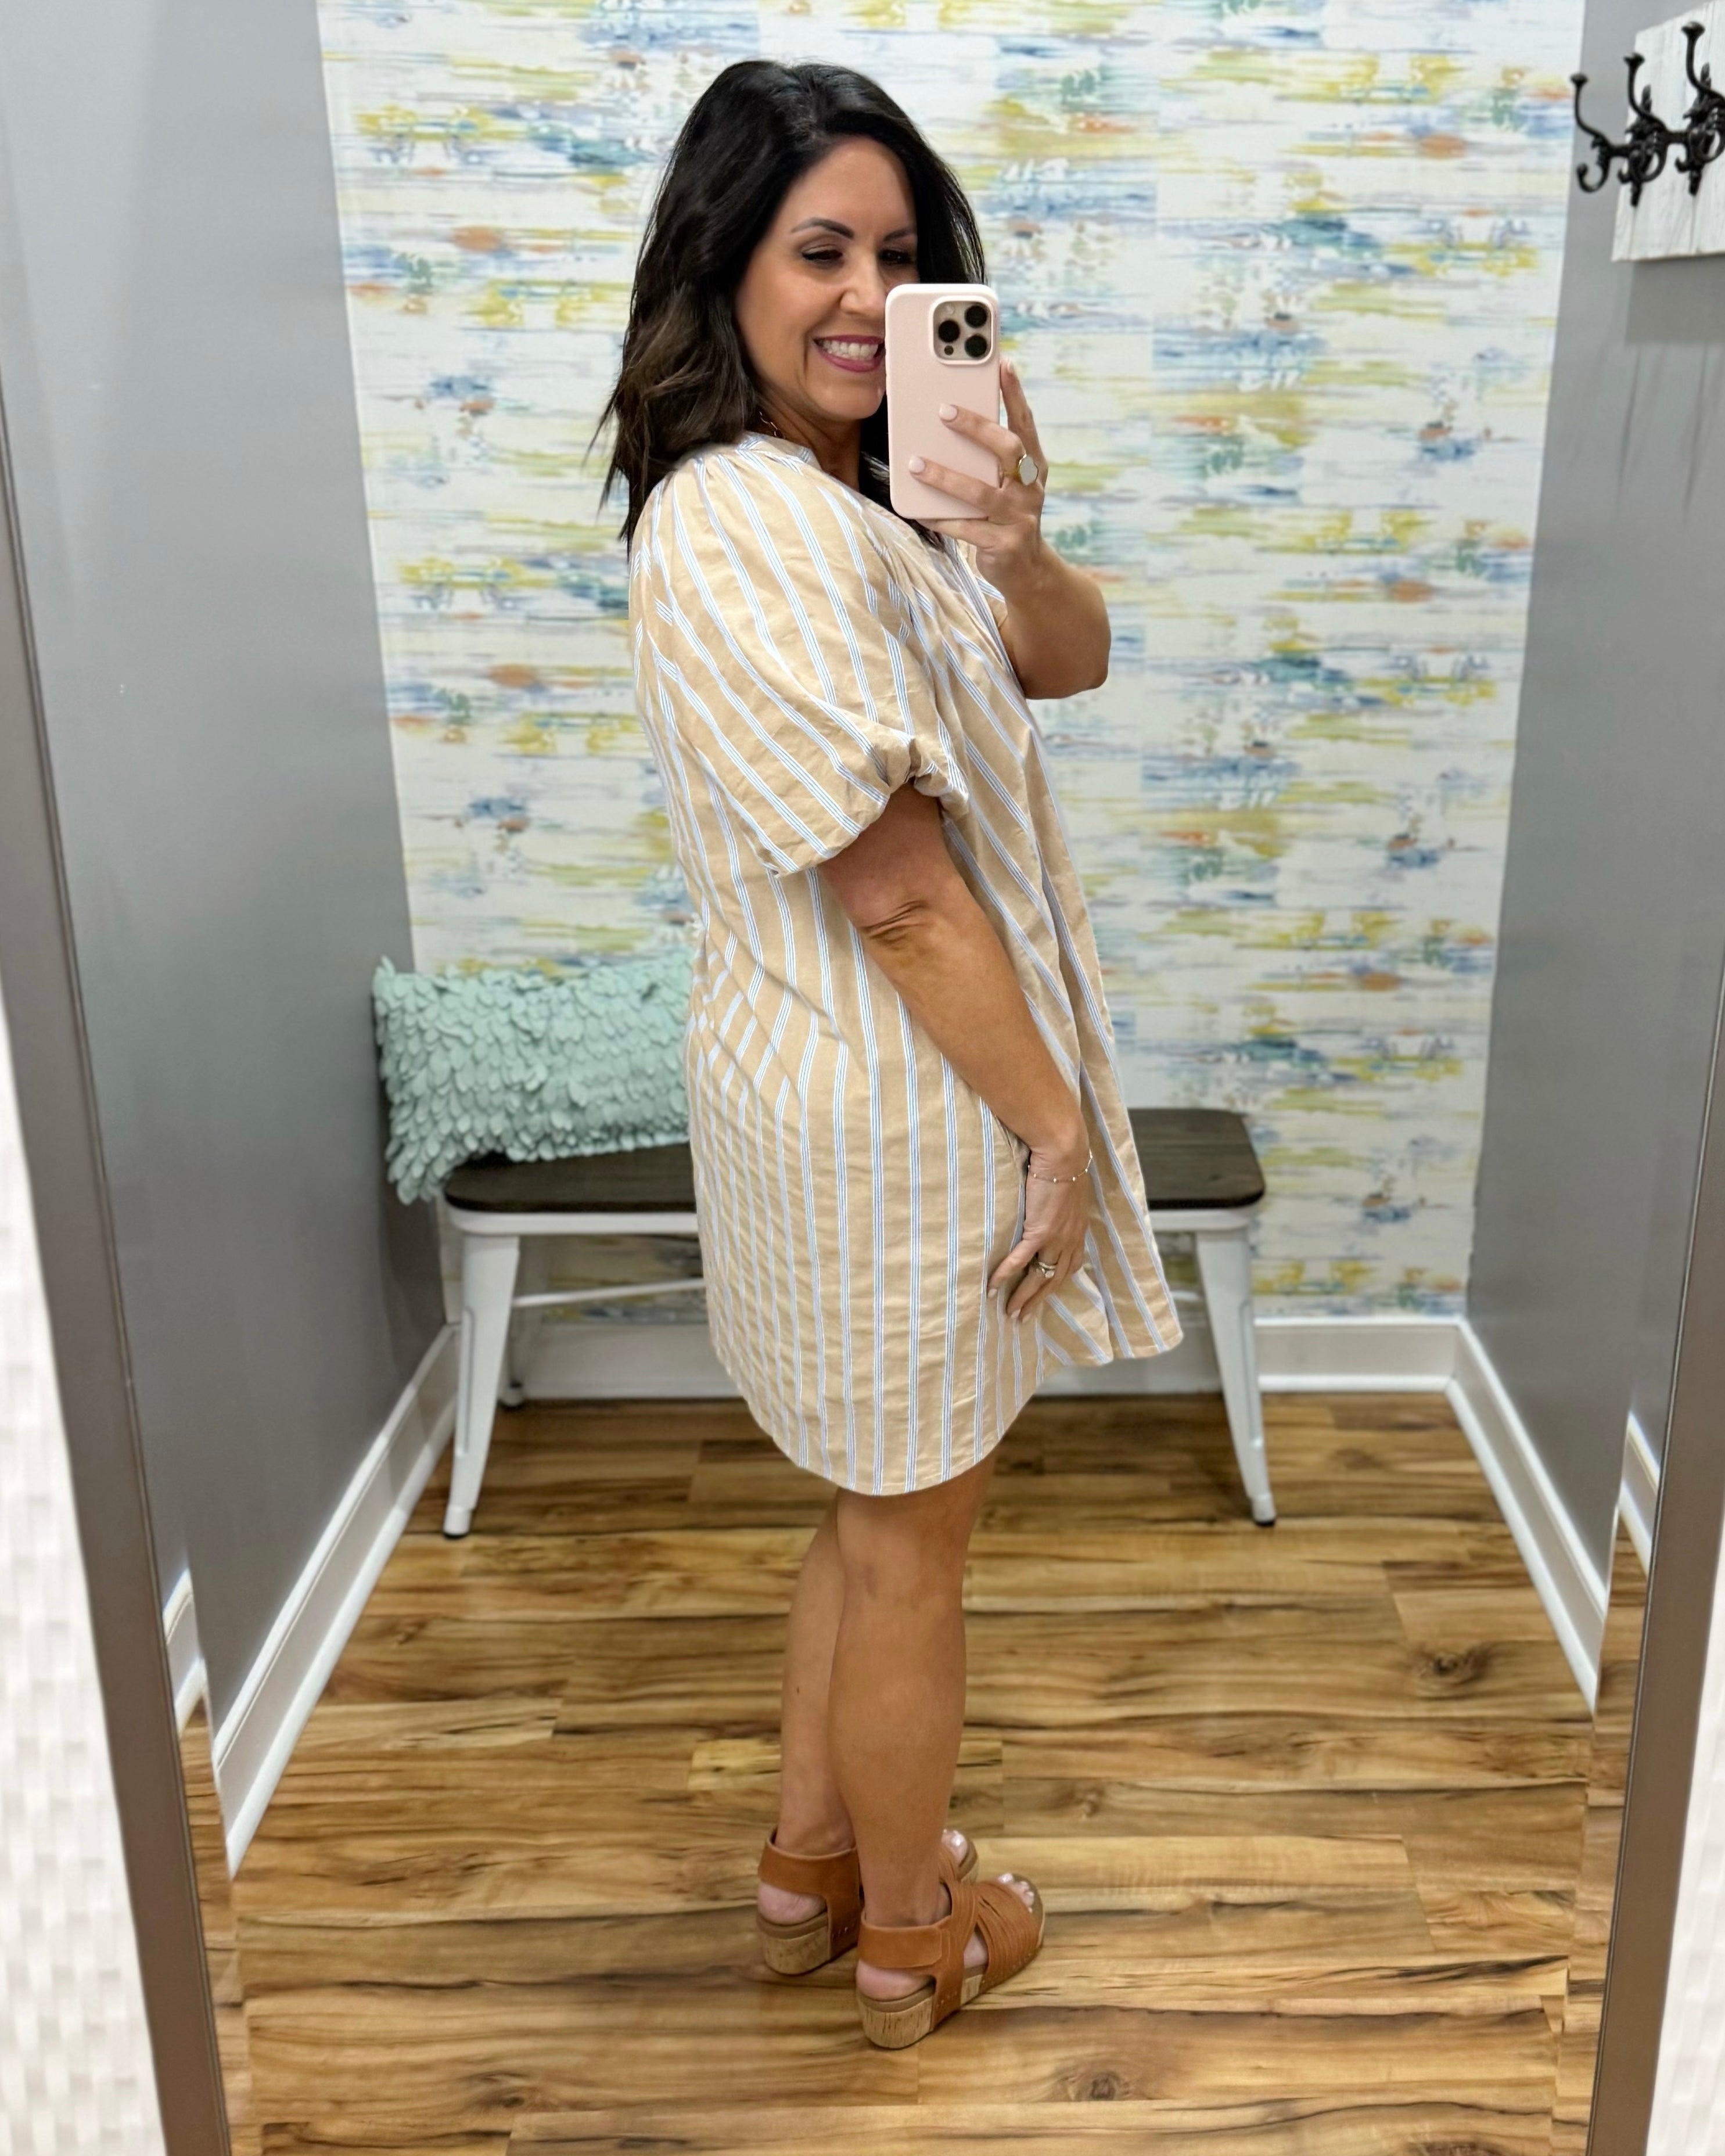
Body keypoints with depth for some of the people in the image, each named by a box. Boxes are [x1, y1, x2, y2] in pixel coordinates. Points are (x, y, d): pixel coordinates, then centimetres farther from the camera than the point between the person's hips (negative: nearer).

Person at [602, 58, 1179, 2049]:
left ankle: (811, 1861, 44)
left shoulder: (860, 486, 7)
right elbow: (908, 898, -23)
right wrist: (1056, 1129, -15)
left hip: (868, 1075, 10)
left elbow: (1069, 665, 5)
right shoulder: (743, 530, -24)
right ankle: (913, 1936, 35)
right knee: (912, 1548, 11)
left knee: (876, 1507, 24)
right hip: (896, 1110, -9)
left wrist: (1013, 552, -17)